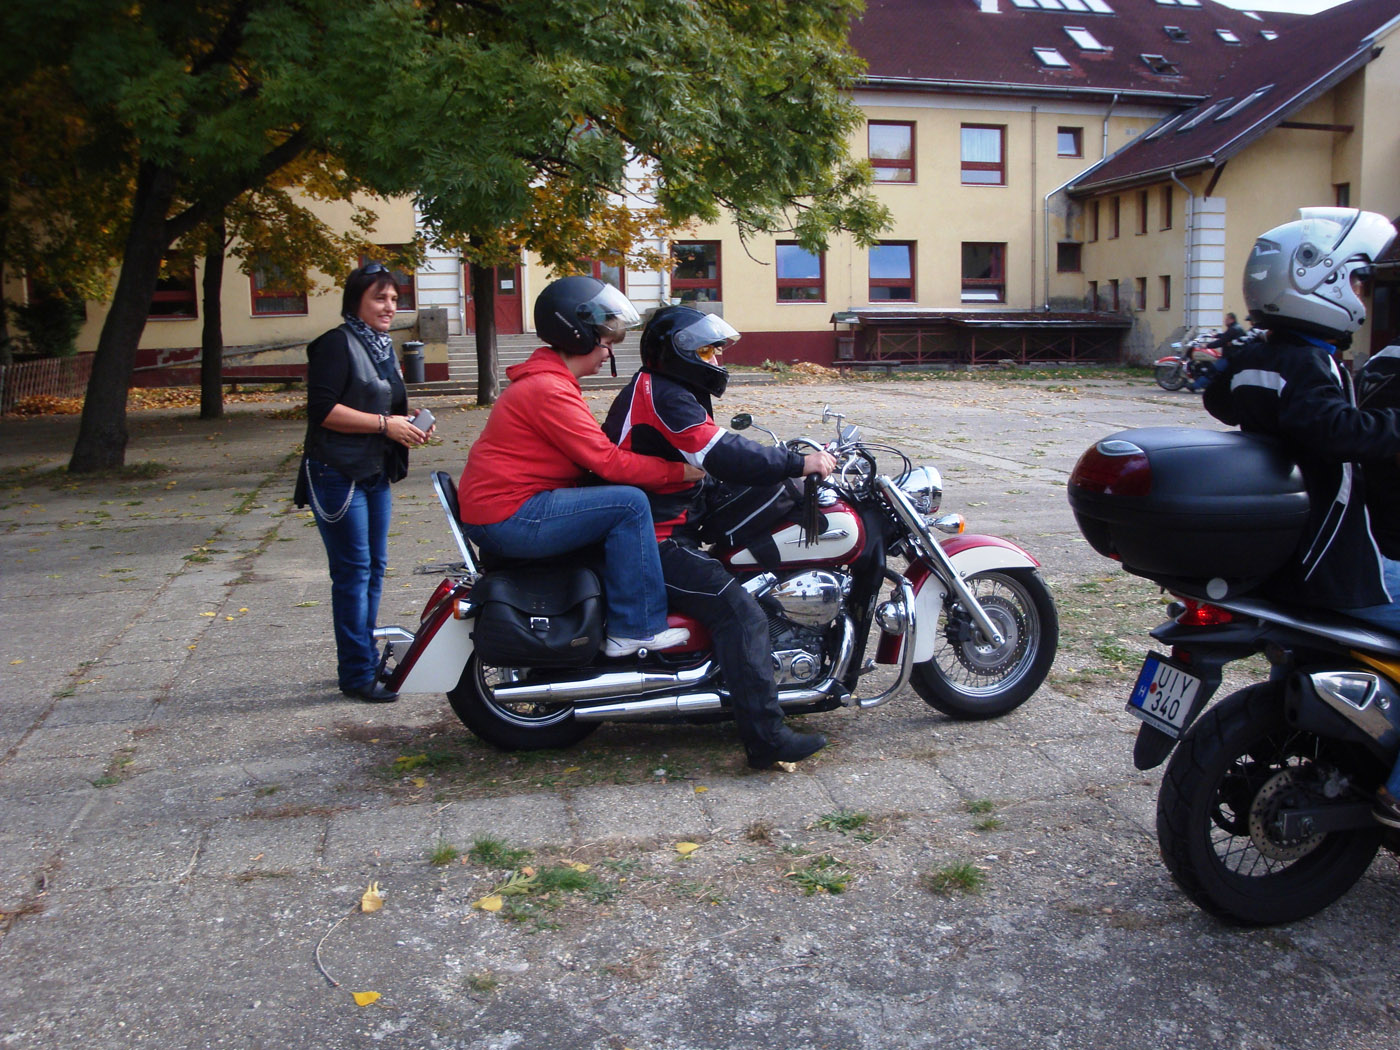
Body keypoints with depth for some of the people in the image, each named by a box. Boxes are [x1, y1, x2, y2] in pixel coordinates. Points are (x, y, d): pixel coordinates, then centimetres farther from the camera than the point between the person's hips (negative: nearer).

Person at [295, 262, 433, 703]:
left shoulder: (382, 347, 17)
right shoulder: (336, 345, -11)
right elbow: (322, 410, -20)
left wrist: (410, 423, 6)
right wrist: (385, 424, -21)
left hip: (376, 474, 9)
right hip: (338, 475, -9)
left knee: (374, 568, 13)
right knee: (353, 572, -6)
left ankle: (367, 660, 24)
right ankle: (357, 673, 0)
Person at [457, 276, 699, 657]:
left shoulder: (544, 379, 17)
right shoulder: (550, 389, -17)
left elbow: (593, 451, 16)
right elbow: (607, 461, -20)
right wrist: (678, 471, -12)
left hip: (498, 508, 11)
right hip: (508, 519, -11)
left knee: (618, 505, 19)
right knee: (629, 503, -17)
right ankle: (636, 629, -12)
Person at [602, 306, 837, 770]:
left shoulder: (659, 389, 20)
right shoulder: (665, 396, -15)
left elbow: (713, 455, 22)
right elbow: (722, 456, -26)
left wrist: (787, 461, 13)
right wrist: (799, 462, -19)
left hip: (659, 533, 12)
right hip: (655, 543, -12)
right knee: (741, 613, -20)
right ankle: (765, 737, -21)